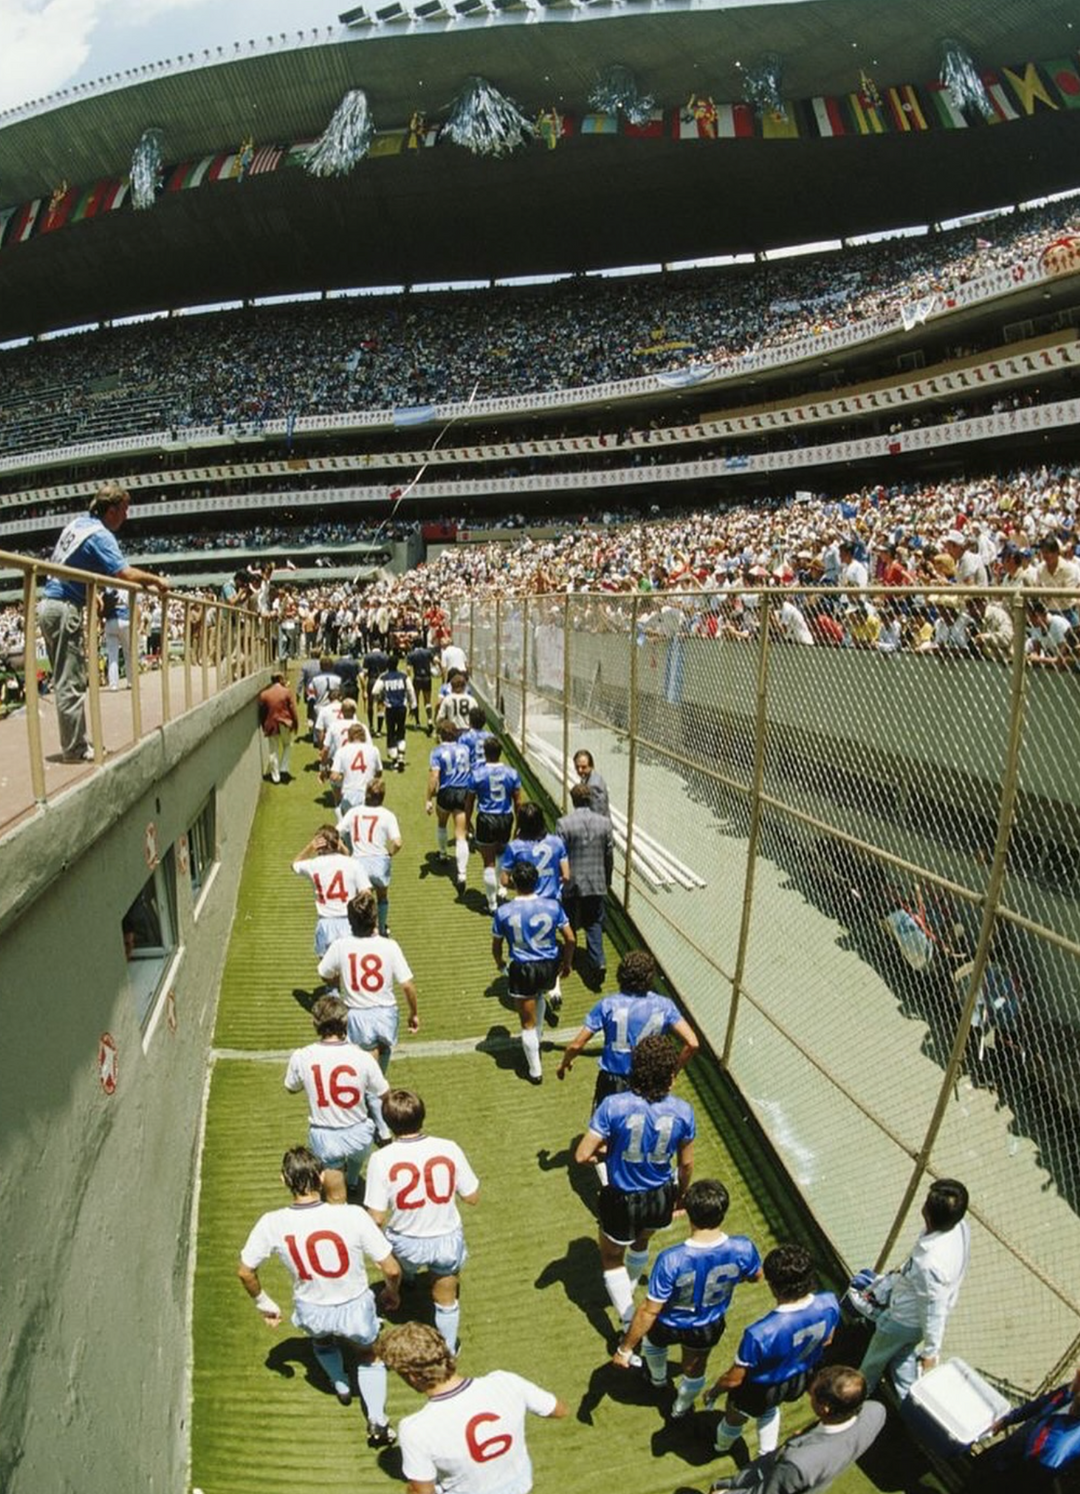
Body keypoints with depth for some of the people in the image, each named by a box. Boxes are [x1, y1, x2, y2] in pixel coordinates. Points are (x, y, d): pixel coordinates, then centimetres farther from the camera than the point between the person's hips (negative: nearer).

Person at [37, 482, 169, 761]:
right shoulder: (100, 535, -15)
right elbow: (127, 575, -26)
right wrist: (156, 580, -11)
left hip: (50, 605, 10)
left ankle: (73, 743, 19)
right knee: (71, 683, -5)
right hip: (65, 609, -10)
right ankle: (75, 749, 0)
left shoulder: (79, 522, 12)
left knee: (64, 680, 13)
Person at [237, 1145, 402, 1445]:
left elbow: (245, 1272, -6)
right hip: (355, 1308, -2)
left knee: (321, 1337, 39)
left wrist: (265, 1304, 13)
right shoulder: (352, 1216, -31)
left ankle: (341, 1386, 57)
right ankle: (377, 1421, 22)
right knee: (370, 1354, 31)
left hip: (310, 1311, 2)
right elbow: (391, 1270, -22)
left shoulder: (272, 1224, -24)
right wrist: (392, 1293, 1)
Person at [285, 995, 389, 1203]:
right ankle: (351, 1181, 64)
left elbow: (291, 1089, 4)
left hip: (323, 1137, 0)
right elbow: (383, 1094, -7)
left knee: (335, 1201, 17)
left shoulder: (301, 1057, -18)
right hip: (358, 1135, 1)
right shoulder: (362, 1057, -22)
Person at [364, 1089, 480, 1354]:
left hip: (406, 1243, 0)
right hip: (447, 1240, 0)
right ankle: (448, 1350, 46)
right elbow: (472, 1196, -10)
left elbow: (377, 1218, -19)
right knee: (446, 1300, 26)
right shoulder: (448, 1149, -21)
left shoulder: (381, 1159, -25)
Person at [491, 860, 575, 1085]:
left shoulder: (504, 912, -15)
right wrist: (567, 963, 12)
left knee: (528, 1023, 12)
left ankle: (535, 1071, 23)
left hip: (522, 970, -3)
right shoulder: (552, 906, -11)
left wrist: (499, 963, 20)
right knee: (539, 996, 37)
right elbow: (570, 939, -5)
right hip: (549, 967, 3)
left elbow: (496, 946, -2)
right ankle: (537, 1041, 47)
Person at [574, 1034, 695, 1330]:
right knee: (640, 1242, 36)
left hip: (622, 1200, -4)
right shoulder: (682, 1111, -18)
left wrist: (601, 1155, 0)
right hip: (660, 1198, 4)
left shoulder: (613, 1106, -27)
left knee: (612, 1259, 27)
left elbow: (582, 1155, -23)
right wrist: (679, 1198, 15)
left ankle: (630, 1324, 23)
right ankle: (628, 1291, 62)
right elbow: (686, 1164, -4)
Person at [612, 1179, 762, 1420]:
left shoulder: (672, 1260, -41)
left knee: (652, 1338, 36)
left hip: (669, 1325, -1)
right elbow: (756, 1277, -8)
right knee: (694, 1371, 34)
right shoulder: (743, 1249, -33)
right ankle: (680, 1409, 61)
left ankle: (658, 1378, 64)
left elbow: (649, 1310, -29)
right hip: (709, 1327, 2)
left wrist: (625, 1347, -14)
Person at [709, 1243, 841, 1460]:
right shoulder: (829, 1303, -30)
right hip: (802, 1379, 3)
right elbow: (827, 1340, -5)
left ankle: (721, 1446, 61)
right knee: (770, 1408, 38)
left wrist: (714, 1391, -4)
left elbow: (734, 1379, -27)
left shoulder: (760, 1334, -44)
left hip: (762, 1389, -3)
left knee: (735, 1418, 32)